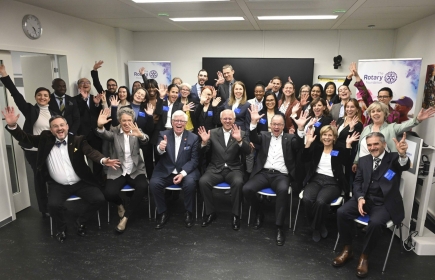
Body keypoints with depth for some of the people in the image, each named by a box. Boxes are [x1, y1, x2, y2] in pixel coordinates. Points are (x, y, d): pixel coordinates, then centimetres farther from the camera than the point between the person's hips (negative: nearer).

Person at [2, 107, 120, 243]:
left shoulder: (78, 140, -2)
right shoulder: (45, 139, 4)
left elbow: (91, 152, -17)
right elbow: (25, 138, 4)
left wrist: (103, 160, -38)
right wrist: (12, 125, -16)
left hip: (81, 183, 0)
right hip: (58, 185, 1)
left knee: (99, 199, -18)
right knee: (53, 205, -27)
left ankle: (81, 221, 13)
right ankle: (61, 228, 7)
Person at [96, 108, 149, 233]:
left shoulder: (137, 131, 4)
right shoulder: (114, 132, 3)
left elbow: (145, 140, -18)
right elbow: (105, 135, -21)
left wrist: (141, 136, -44)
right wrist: (100, 126, -44)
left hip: (135, 171, 0)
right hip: (117, 171, 0)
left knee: (143, 186, -29)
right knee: (109, 193, -24)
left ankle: (126, 217, -10)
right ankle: (120, 204, 15)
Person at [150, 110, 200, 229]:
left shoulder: (193, 137, 0)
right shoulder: (163, 134, 2)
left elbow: (194, 160, -3)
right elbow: (158, 155, -14)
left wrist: (183, 173, -19)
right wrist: (160, 148, -40)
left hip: (185, 171, -1)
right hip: (165, 172, 1)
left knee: (190, 183, -31)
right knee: (154, 183, -25)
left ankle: (189, 212, -5)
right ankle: (163, 212, -2)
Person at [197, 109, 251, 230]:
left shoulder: (241, 133, 5)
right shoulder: (212, 133, 8)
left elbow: (248, 152, -9)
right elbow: (203, 152, 3)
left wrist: (239, 140, -26)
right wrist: (204, 142, -18)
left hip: (234, 169, -1)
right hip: (215, 169, 1)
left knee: (238, 182, -33)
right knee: (203, 181, -26)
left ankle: (236, 215, -12)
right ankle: (210, 212, -5)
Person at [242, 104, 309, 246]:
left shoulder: (289, 138, 13)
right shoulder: (264, 135, 16)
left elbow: (298, 145, -7)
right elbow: (253, 138, -4)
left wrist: (300, 128, -23)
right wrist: (254, 122, -20)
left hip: (281, 175, -2)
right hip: (264, 172, 2)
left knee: (283, 190, -35)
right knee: (247, 189, -23)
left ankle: (279, 227, -21)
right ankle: (259, 215, 6)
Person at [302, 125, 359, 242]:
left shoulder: (339, 151, 12)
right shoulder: (316, 150, 18)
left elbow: (347, 162, -9)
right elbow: (305, 158, 1)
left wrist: (348, 144, -15)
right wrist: (308, 142, -7)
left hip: (332, 183, -2)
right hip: (316, 180, 2)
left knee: (320, 201, -33)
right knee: (306, 199, -29)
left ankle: (317, 227, -3)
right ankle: (317, 226, -2)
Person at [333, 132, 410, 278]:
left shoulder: (394, 158, 0)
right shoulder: (363, 160, 12)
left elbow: (405, 166, -24)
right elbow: (357, 182, 9)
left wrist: (403, 154, -49)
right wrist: (360, 197, -11)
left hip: (384, 203, -4)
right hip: (365, 198, 4)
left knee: (376, 222, -33)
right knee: (341, 212, -21)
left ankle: (364, 256, -7)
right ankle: (347, 249, 1)